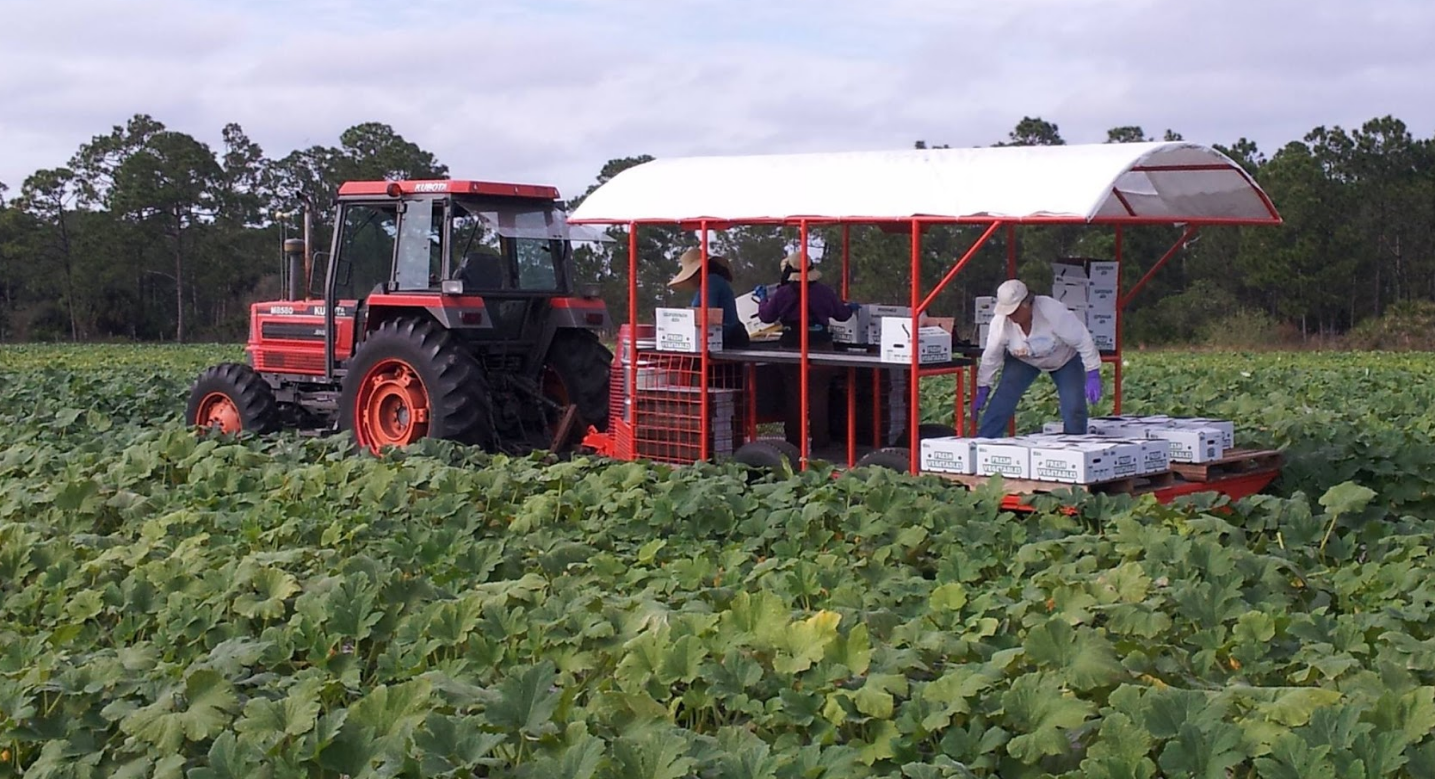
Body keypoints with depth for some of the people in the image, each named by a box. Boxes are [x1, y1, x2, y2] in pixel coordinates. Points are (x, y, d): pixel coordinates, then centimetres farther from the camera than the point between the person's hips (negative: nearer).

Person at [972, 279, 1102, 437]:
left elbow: (1082, 339, -30)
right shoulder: (1000, 322, -29)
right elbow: (991, 356, -15)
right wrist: (982, 389, -10)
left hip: (1065, 359, -2)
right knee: (1001, 403, -16)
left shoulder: (1053, 312, -39)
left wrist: (1093, 376, -29)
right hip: (1022, 361, 2)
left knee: (1074, 407, -15)